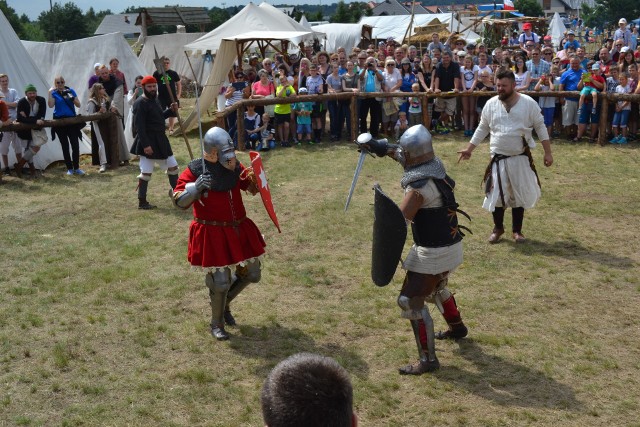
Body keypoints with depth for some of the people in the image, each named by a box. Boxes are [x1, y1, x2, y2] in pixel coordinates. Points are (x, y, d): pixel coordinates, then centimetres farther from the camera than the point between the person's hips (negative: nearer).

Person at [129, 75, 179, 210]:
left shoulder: (154, 99, 12)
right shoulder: (140, 103, -16)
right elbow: (139, 126, -21)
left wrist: (171, 111, 6)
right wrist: (145, 145, -25)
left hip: (160, 140, 10)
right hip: (148, 141, -10)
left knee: (173, 166, 15)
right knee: (146, 172, -4)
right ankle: (142, 202, 7)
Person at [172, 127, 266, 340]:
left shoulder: (235, 166, 1)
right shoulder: (195, 170, -14)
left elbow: (253, 188, 11)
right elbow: (179, 201, -17)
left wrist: (257, 178, -12)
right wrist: (195, 187, -34)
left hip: (239, 230, 6)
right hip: (212, 233, -6)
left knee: (250, 273, 16)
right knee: (220, 281, -2)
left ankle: (224, 303, 40)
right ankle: (216, 324, 21)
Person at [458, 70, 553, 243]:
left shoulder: (528, 103, -7)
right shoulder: (491, 104, -2)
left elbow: (540, 127, -1)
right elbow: (482, 129, 8)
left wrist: (547, 153, -3)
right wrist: (469, 149, 7)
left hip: (521, 158, -1)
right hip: (498, 158, 1)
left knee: (520, 194, 8)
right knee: (496, 194, 3)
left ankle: (517, 230, 23)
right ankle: (498, 228, 23)